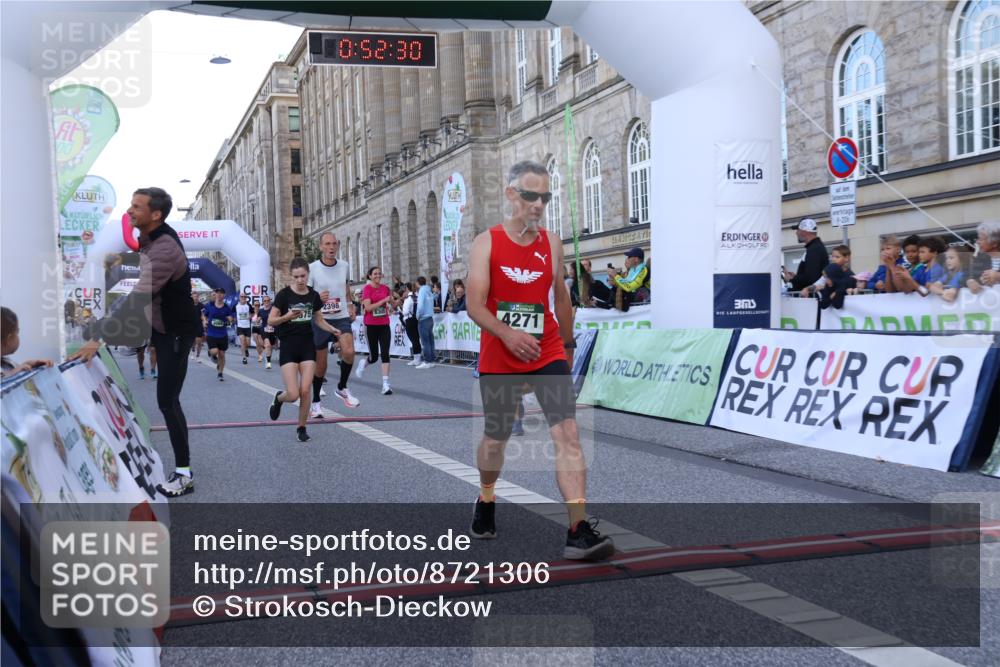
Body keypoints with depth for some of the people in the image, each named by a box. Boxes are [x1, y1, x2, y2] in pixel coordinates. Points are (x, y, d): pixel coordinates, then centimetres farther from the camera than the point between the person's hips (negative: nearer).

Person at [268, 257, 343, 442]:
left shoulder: (314, 295, 2)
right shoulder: (284, 294, -10)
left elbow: (319, 320, 14)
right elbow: (271, 320, -7)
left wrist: (333, 330, -4)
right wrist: (287, 317, -26)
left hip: (308, 346, 3)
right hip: (288, 347, -3)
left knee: (305, 391, -4)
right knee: (293, 395, -8)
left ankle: (301, 428, 15)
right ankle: (278, 398, 28)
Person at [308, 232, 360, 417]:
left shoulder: (345, 266, 3)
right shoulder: (312, 268, -8)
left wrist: (350, 304, 16)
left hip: (342, 318, 2)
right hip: (320, 319, -2)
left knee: (349, 352, -22)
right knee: (321, 364, 4)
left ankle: (342, 388, 3)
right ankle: (316, 402, 23)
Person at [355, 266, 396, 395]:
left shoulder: (385, 288, 6)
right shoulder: (367, 289, -7)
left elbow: (394, 305, 14)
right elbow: (368, 307, -17)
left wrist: (391, 299, -8)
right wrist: (383, 300, -20)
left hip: (384, 324, 3)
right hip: (371, 325, -3)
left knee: (385, 354, -6)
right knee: (374, 356, 4)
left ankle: (386, 384, -5)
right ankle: (363, 362, 39)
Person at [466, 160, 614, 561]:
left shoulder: (552, 243, 5)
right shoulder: (486, 243, -4)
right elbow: (475, 306, -11)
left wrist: (568, 343, 24)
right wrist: (507, 333, -28)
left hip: (548, 355, 1)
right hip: (498, 360, -1)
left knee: (567, 433, -14)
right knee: (495, 438, 14)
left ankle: (579, 531, -17)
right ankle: (486, 501, 43)